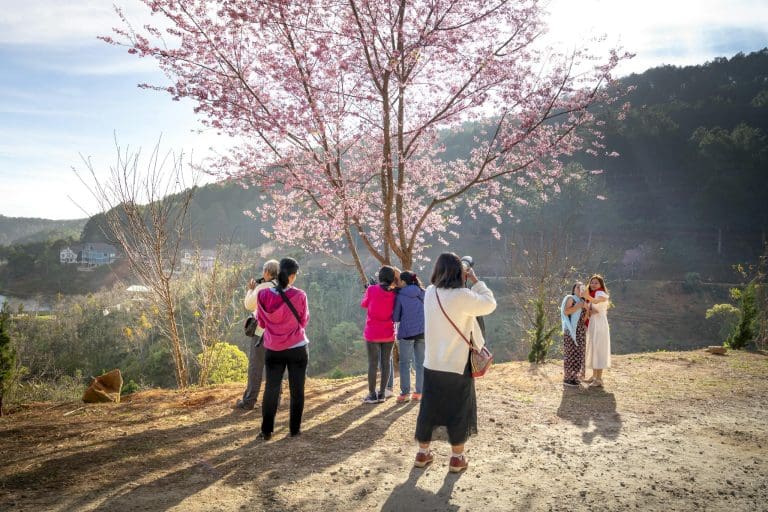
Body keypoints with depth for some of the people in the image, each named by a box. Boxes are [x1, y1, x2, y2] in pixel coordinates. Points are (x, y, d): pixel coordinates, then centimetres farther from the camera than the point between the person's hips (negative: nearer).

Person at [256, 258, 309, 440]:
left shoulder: (263, 295, -8)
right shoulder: (299, 295, -15)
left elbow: (262, 322, 4)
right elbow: (304, 321, -2)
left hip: (273, 350, 2)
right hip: (297, 348, -2)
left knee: (271, 389, 12)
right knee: (297, 390, 10)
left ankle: (266, 431, 16)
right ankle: (295, 429, 16)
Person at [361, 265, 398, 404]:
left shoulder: (371, 289, -11)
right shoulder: (394, 294, -4)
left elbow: (363, 304, 6)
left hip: (372, 334, -2)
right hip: (388, 334, 2)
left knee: (373, 363, 4)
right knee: (386, 362, 9)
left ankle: (372, 395, 8)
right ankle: (382, 393, 13)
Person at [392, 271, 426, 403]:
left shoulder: (400, 295, -4)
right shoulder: (423, 294, 6)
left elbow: (395, 317, -1)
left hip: (406, 332, -3)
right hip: (422, 332, 4)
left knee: (404, 363, 6)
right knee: (420, 363, 9)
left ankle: (405, 393, 4)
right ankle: (419, 392, 11)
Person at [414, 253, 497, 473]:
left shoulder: (430, 293, -2)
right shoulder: (462, 296, -20)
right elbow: (490, 304, -7)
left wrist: (463, 281, 9)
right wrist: (475, 281, -1)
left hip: (432, 364, 5)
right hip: (458, 364, -5)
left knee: (429, 408, 15)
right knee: (459, 411, 9)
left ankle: (423, 453, 26)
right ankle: (457, 458, 19)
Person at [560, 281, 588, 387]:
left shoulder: (582, 301, 19)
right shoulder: (570, 298, -2)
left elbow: (583, 319, 13)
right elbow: (565, 311, -17)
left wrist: (587, 308, -2)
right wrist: (579, 306, -17)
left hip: (580, 331, 8)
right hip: (571, 330, -8)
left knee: (578, 353, 8)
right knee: (571, 353, -9)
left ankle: (573, 376, 15)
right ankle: (567, 378, -6)